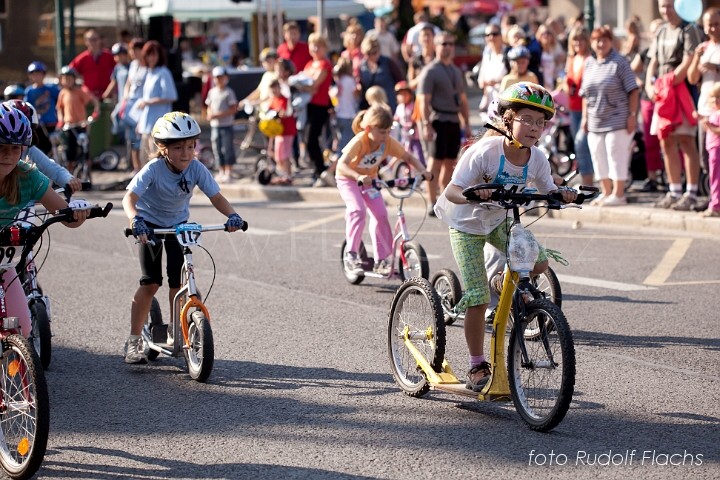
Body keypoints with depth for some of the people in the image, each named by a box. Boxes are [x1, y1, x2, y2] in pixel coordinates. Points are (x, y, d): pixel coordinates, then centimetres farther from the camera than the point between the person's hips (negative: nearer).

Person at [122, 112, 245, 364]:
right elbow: (129, 197, -40)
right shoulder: (153, 170, -30)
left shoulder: (197, 169, -20)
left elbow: (216, 197, -21)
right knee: (151, 283, -9)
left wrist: (232, 215, -40)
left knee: (178, 283, -3)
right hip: (151, 225, -3)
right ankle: (134, 341, 0)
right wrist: (135, 220, -59)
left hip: (179, 225, 3)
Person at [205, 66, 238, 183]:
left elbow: (233, 109, -12)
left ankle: (228, 173, 1)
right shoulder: (212, 92, 10)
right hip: (214, 125, 6)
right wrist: (210, 114, -7)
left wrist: (219, 114, -20)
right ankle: (222, 172, 19)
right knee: (217, 149, 9)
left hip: (226, 125, -6)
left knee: (227, 148, -5)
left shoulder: (229, 92, -7)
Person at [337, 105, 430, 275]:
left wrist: (422, 170, -26)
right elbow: (342, 164, -47)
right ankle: (351, 254, -16)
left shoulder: (388, 142, -18)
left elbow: (408, 157, -8)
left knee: (380, 214, -6)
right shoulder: (359, 142, -34)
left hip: (370, 179, 5)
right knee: (358, 210, -27)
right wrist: (358, 177, -64)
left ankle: (381, 260, 5)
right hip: (348, 179, -5)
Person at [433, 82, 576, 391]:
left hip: (499, 222, 5)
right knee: (479, 298, -11)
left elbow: (548, 192, -1)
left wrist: (563, 195, -25)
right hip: (466, 224, -5)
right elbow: (451, 191, -31)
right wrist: (472, 196, -52)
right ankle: (477, 366, 2)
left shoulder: (536, 159, -13)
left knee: (539, 262, -15)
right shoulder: (485, 151, -29)